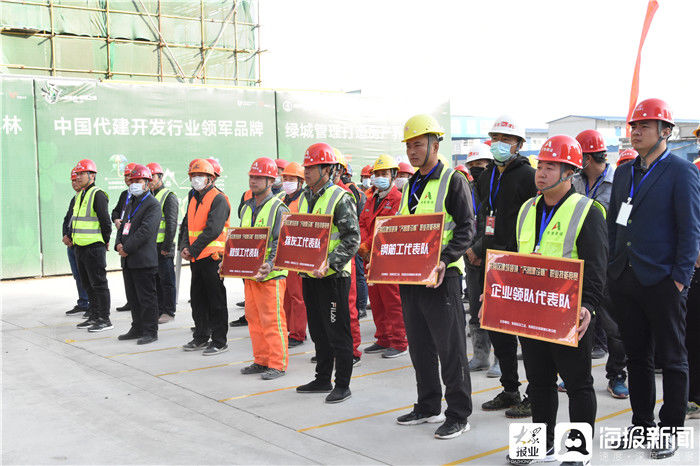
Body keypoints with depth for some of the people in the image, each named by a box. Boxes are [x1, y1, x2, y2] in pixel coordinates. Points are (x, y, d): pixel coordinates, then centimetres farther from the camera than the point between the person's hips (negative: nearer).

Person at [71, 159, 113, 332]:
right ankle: (94, 316, 24)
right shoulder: (80, 196, 15)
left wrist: (104, 242, -8)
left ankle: (105, 320, 1)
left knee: (99, 284, -4)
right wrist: (71, 237, 19)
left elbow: (106, 222, -16)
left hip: (94, 248, -9)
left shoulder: (98, 195, -13)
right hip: (80, 247, 9)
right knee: (88, 284, 15)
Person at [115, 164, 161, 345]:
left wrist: (127, 248, -17)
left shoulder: (153, 204, -10)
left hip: (144, 260, -9)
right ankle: (137, 329, 26)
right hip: (128, 261, 9)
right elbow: (123, 225, 19)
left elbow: (146, 230, -19)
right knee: (133, 297, 15)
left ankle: (150, 331, 5)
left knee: (147, 297, -3)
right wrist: (119, 245, 1)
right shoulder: (130, 203, 18)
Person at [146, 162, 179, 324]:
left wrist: (166, 247, -17)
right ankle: (159, 310, 19)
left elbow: (171, 224, -14)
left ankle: (168, 312, 5)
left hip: (163, 246, -8)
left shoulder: (169, 196, -8)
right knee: (155, 279, 11)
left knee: (166, 280, -2)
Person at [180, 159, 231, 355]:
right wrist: (184, 247, -2)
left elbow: (212, 230, -19)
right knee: (197, 298, 15)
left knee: (216, 300, -2)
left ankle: (219, 341, 5)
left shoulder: (219, 199, -11)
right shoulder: (194, 199, 16)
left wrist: (193, 250, -15)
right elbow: (186, 225, 16)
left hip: (212, 257, -8)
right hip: (196, 258, 8)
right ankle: (201, 337, 27)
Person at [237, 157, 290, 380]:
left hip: (271, 275, -7)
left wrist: (269, 264, -30)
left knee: (272, 319, -4)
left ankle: (278, 364, 5)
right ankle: (261, 360, 22)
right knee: (253, 318, 11)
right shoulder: (247, 208, 16)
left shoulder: (278, 208, -8)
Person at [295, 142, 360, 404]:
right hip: (309, 275, 8)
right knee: (318, 331, 16)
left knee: (338, 333, 0)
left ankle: (342, 385, 10)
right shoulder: (305, 198, 13)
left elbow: (352, 239, -16)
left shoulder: (340, 198, -11)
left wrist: (329, 264, -25)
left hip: (333, 276, -8)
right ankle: (323, 379, 28)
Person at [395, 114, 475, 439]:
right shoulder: (410, 185, 16)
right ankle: (428, 407, 27)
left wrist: (444, 260, -24)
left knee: (450, 348, -2)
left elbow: (466, 228, -11)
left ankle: (458, 415, 8)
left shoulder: (453, 181, -6)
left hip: (441, 276, -7)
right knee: (419, 347, 14)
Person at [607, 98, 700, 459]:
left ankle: (669, 430, 17)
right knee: (637, 356, 14)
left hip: (662, 281, -6)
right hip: (626, 280, 6)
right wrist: (612, 268, 9)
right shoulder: (624, 172, 12)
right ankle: (641, 423, 26)